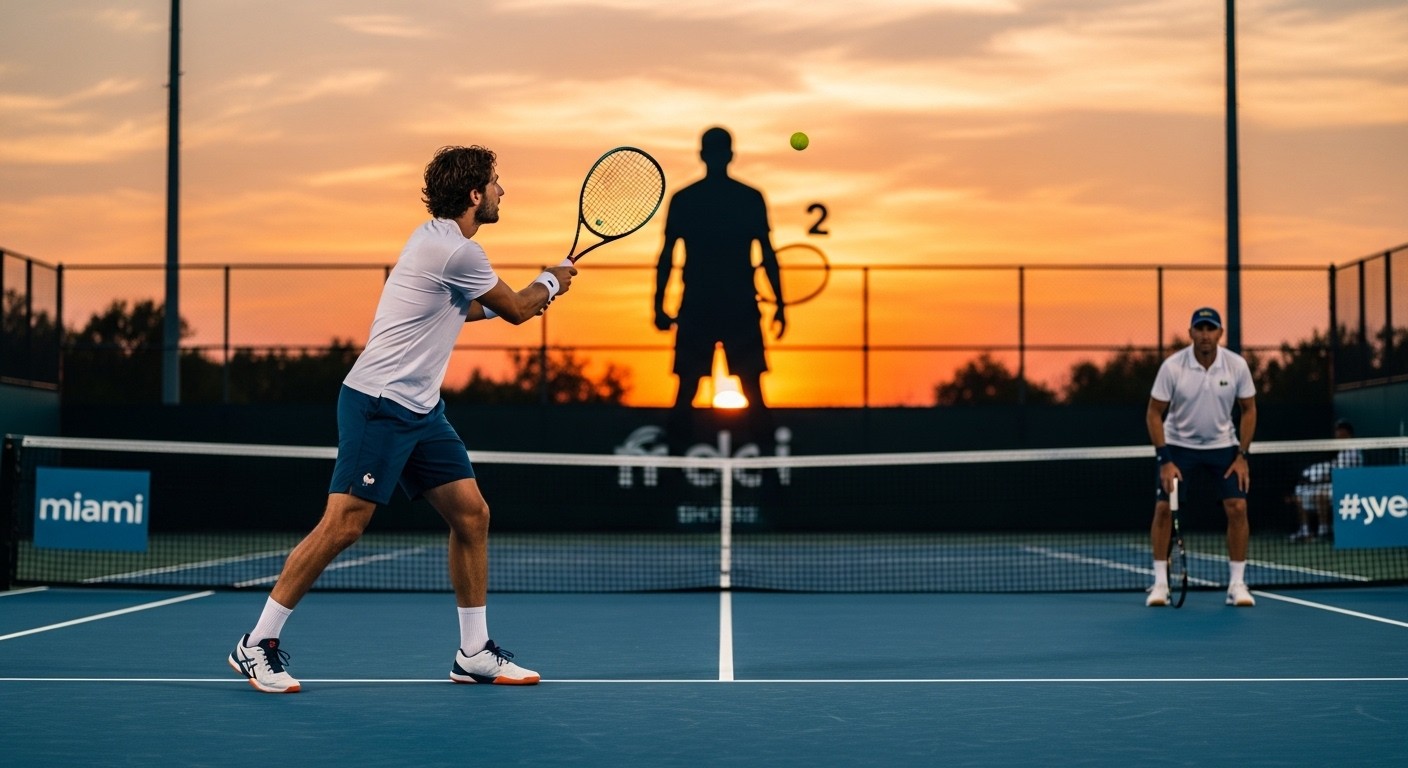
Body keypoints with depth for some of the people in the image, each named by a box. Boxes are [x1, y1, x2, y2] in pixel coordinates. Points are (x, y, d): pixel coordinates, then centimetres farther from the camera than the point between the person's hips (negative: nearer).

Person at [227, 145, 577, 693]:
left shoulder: (436, 237, 15)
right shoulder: (456, 251, -16)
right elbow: (517, 310, -3)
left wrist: (521, 299, 29)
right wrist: (550, 282, 17)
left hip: (420, 409, 10)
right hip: (378, 403, -10)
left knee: (471, 514, 5)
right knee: (343, 525, -11)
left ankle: (474, 653, 12)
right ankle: (256, 645, -2)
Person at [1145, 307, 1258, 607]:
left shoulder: (1237, 365, -13)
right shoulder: (1172, 366, -18)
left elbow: (1249, 409, -1)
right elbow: (1154, 413, -11)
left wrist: (1242, 455, -8)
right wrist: (1165, 460, -18)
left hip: (1223, 446, 1)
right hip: (1179, 445, -1)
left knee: (1237, 508, -10)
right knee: (1164, 508, -10)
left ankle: (1237, 584, 0)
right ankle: (1160, 583, 2)